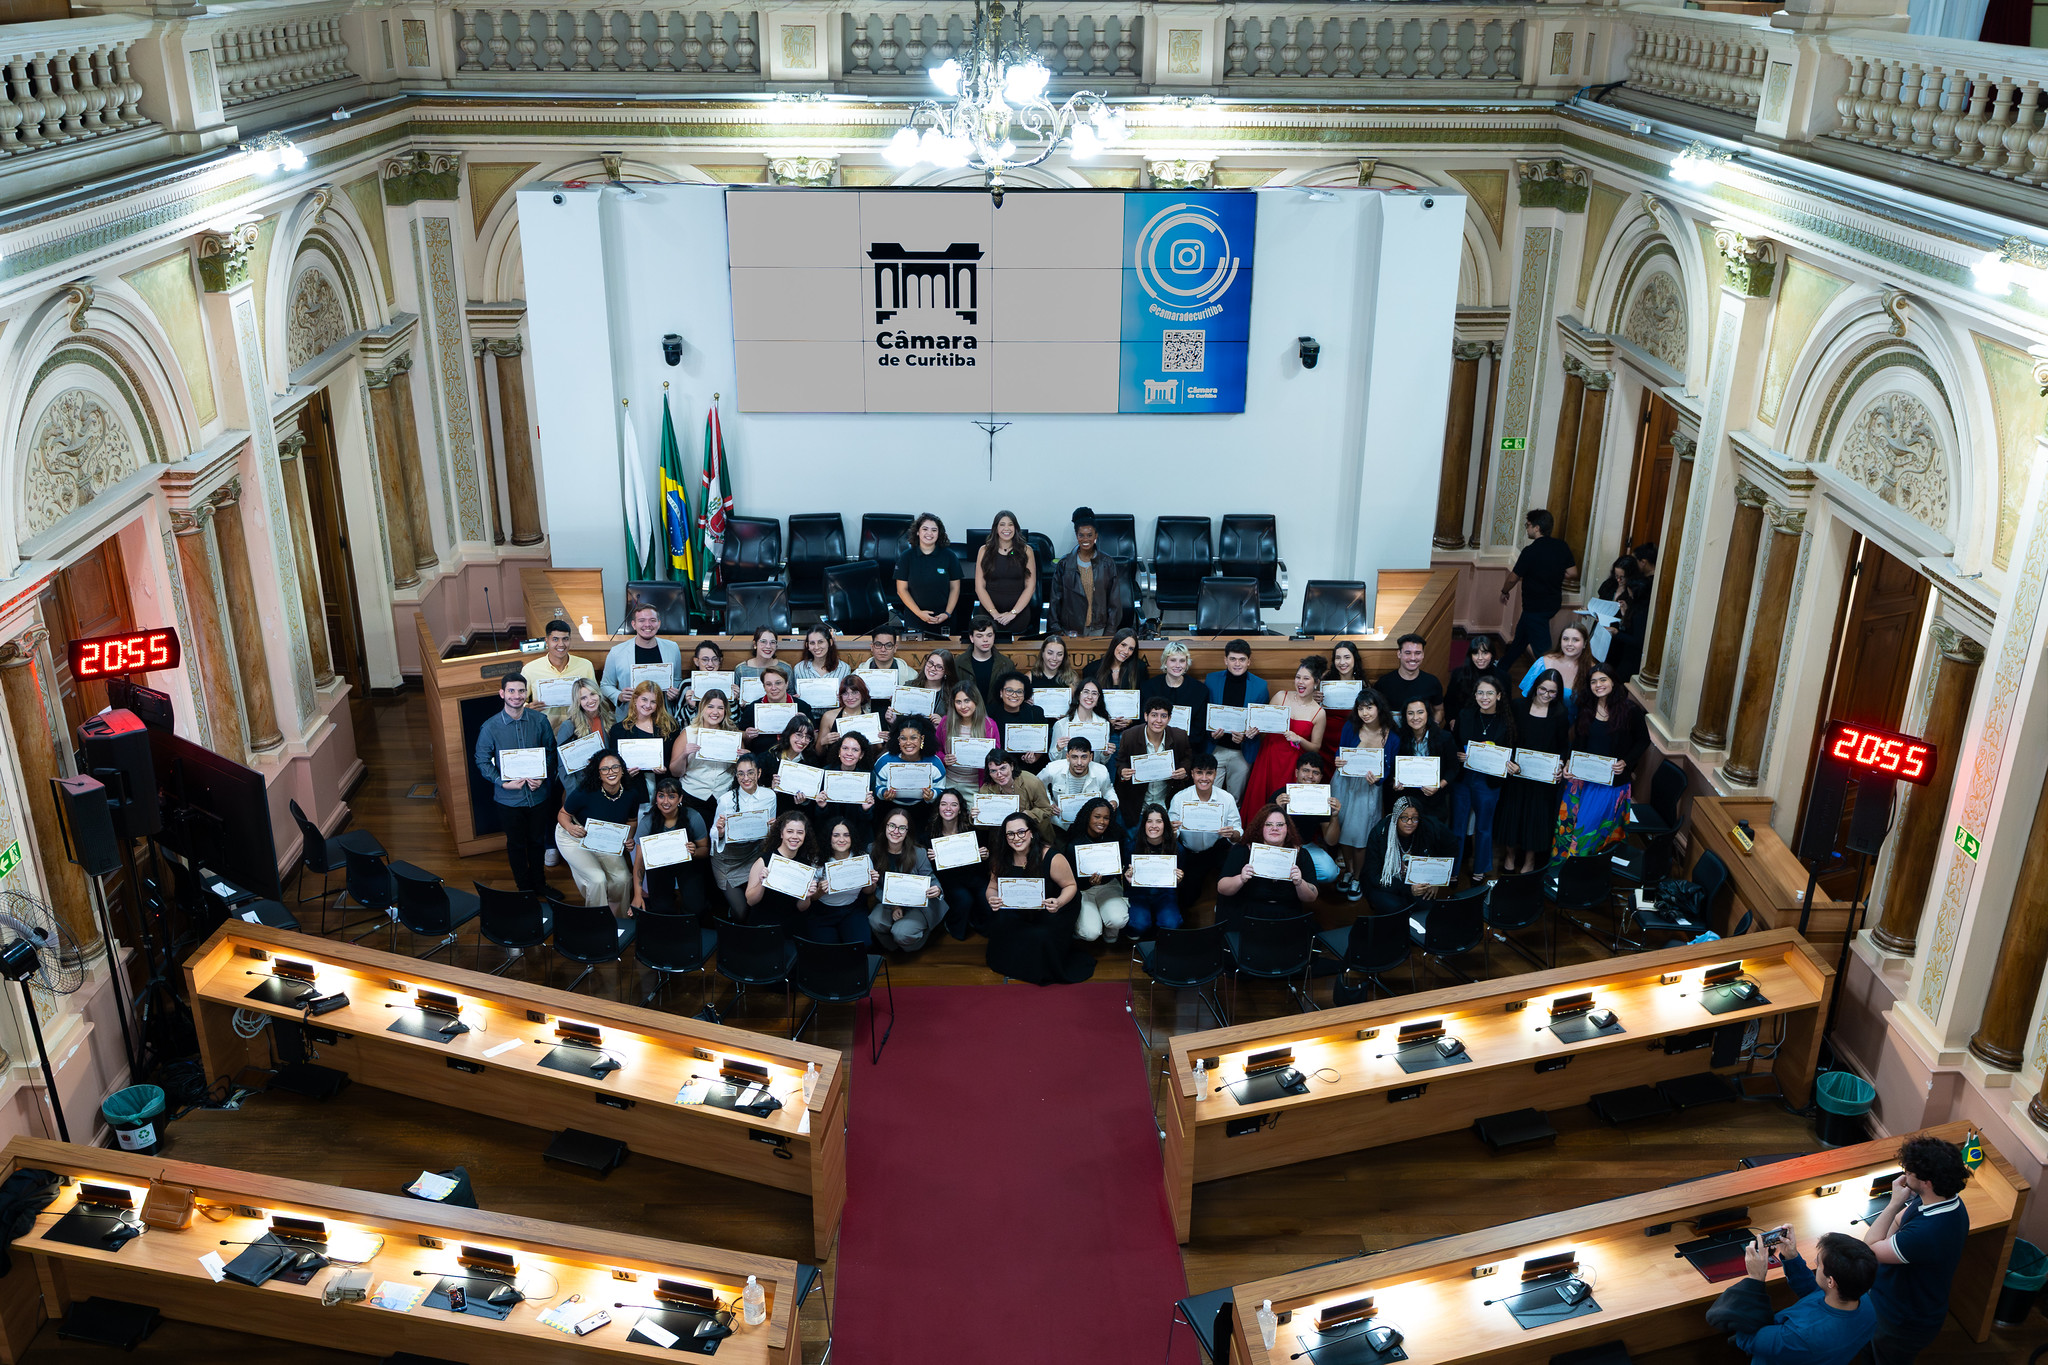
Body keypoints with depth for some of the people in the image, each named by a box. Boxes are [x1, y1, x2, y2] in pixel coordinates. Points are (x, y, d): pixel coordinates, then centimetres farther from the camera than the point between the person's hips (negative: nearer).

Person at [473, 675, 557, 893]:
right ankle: (524, 887, 33)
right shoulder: (490, 727, -12)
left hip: (538, 794, 2)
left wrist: (543, 777, -12)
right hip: (509, 798, -2)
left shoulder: (540, 720, -7)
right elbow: (482, 761, -5)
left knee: (537, 841, 19)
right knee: (516, 844, 15)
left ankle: (539, 883, 39)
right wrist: (503, 783, -17)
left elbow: (551, 752, 3)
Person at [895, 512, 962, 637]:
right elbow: (902, 590, 0)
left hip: (943, 619, 0)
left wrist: (947, 613, -7)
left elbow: (955, 588, 4)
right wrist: (919, 613, -10)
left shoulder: (949, 556, 1)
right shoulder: (906, 556, 0)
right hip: (914, 619, 0)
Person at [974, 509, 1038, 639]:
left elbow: (1030, 587, 2)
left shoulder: (1026, 551, 6)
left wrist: (1013, 613, -9)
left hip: (1019, 613, 0)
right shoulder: (985, 551, 6)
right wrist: (994, 613, -9)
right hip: (989, 612, 1)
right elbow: (979, 587, 3)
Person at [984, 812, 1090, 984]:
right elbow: (993, 888, 2)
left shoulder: (1052, 858, -22)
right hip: (1021, 911, 4)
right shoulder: (1001, 860, -9)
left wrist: (1059, 903, -32)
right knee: (1000, 928, -23)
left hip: (1055, 911, -4)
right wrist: (992, 899, -23)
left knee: (1040, 937, -30)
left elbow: (1070, 886, -11)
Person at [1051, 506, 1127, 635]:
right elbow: (1056, 598, 5)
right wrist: (1057, 629, 1)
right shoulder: (1064, 564, 2)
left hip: (1099, 628, 0)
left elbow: (1114, 600, 4)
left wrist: (1110, 630, 0)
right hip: (1071, 629, 0)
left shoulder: (1107, 564, 2)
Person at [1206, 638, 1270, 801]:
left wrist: (1245, 736, -14)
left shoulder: (1260, 685, 0)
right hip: (1215, 749, 0)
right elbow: (1203, 713, 7)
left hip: (1243, 753, 0)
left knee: (1235, 800, 8)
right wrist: (1211, 731, -13)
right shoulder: (1212, 679, 2)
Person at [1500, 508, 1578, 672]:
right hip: (1554, 602, 8)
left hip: (1535, 607, -8)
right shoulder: (1562, 547, -3)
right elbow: (1572, 573, 2)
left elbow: (1513, 578, -12)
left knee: (1541, 647, -2)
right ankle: (1503, 666, 42)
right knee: (1521, 633, 26)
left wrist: (1504, 592, 8)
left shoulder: (1530, 551, -22)